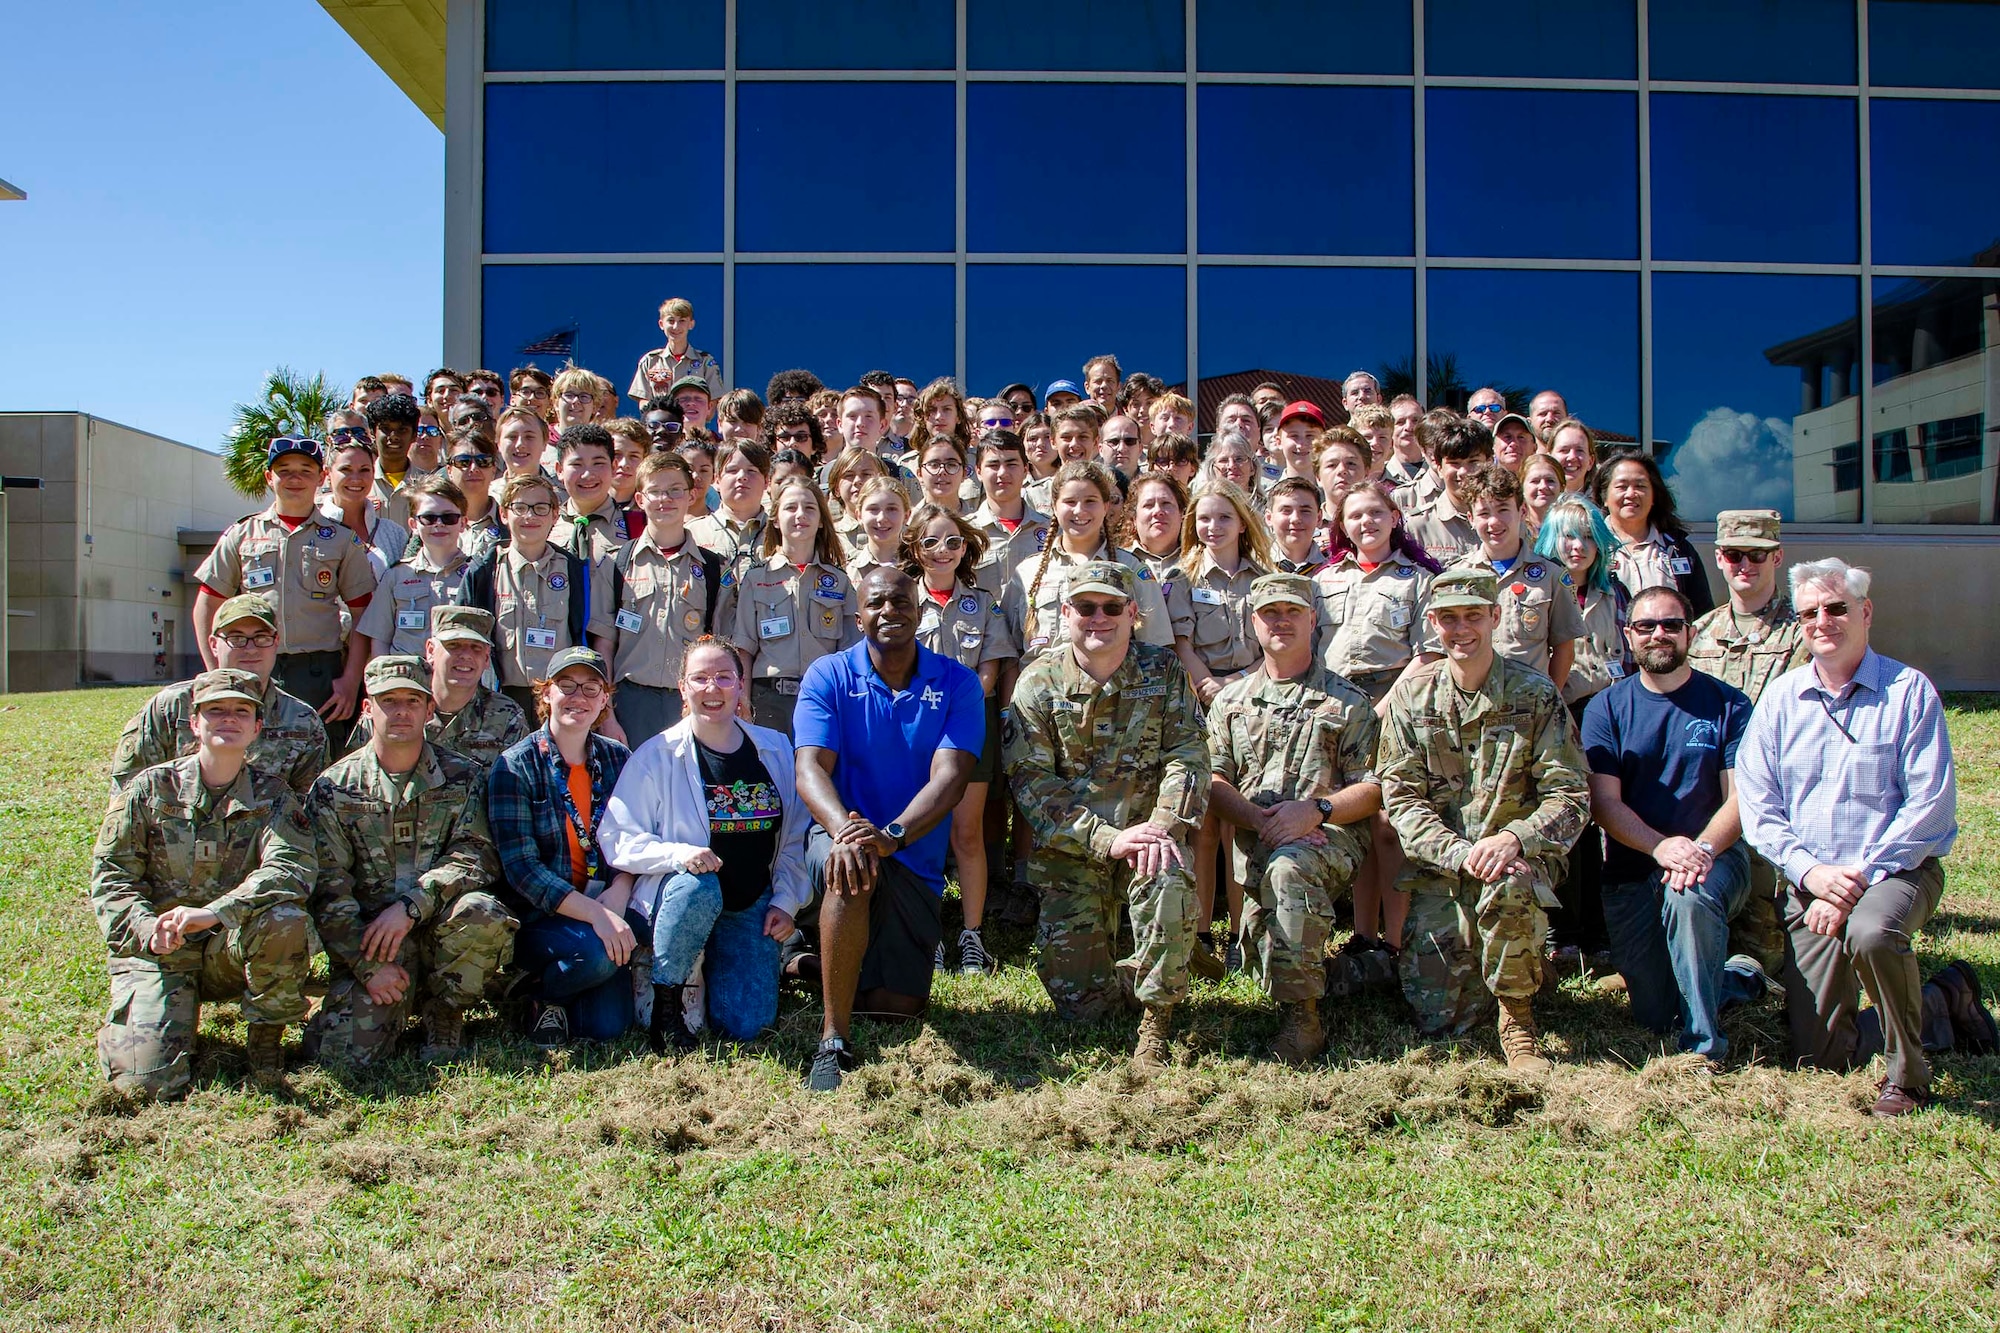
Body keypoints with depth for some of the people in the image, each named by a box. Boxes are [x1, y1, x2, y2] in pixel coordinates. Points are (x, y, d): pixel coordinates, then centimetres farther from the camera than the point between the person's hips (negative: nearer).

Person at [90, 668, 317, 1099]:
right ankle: (131, 1022, 20)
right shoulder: (150, 789, -1)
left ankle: (266, 1038, -9)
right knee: (149, 1082, -18)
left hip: (233, 949, 0)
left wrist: (214, 912, -35)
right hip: (156, 952, 0)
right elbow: (109, 875, -1)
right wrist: (147, 929, -22)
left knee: (283, 917, -34)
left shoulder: (271, 796, -2)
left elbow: (291, 866, -20)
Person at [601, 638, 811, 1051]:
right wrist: (678, 854, -26)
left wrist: (786, 901, 2)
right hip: (678, 895, -3)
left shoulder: (776, 750, 5)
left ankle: (710, 967, 22)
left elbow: (795, 837, 12)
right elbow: (617, 838, -9)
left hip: (750, 907, 3)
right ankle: (665, 1002, -16)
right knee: (697, 887, -40)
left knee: (746, 1023, -13)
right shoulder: (656, 756, -7)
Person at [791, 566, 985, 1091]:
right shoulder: (829, 675, -4)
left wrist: (892, 835, -36)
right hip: (838, 832, -2)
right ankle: (832, 1043, -28)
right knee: (850, 871, -39)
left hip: (916, 859, 2)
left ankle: (817, 965, 28)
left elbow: (949, 778, -16)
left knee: (901, 1003, -3)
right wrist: (846, 828, -39)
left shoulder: (956, 683, -3)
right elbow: (810, 769, -16)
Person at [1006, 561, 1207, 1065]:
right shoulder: (1038, 682, -1)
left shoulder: (1163, 672, 3)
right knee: (1080, 1001, -5)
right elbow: (1030, 780, -9)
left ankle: (1156, 1018, -10)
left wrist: (1163, 825, -23)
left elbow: (1188, 756, -4)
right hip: (1070, 848, 0)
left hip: (1146, 832, 0)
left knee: (1171, 891, -34)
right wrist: (1105, 839, -20)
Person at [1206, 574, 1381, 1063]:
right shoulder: (1231, 699, 20)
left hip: (1330, 836, -3)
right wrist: (1258, 819, -10)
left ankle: (1301, 1015, -33)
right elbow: (1215, 781, 10)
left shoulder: (1346, 701, 12)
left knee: (1287, 868, -38)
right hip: (1257, 840, 3)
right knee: (1259, 937, -25)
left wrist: (1316, 810, -14)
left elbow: (1374, 789, 4)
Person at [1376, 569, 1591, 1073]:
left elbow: (1570, 796, -7)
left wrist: (1513, 838, -27)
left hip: (1518, 859, -2)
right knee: (1438, 1020, -6)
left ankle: (1517, 1016, -13)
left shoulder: (1534, 694, -3)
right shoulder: (1411, 695, 1)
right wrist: (1461, 854, -20)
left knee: (1508, 887, -39)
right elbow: (1401, 798, -3)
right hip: (1438, 867, 2)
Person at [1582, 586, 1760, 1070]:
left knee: (1689, 896, -38)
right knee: (1653, 1014, 2)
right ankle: (1737, 975, 36)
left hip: (1714, 855, -2)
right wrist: (1663, 847, -25)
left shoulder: (1727, 704, 0)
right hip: (1631, 869, 2)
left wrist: (1701, 849, -27)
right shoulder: (1606, 708, 2)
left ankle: (1705, 1044, -20)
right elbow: (1604, 803, -7)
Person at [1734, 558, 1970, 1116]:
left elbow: (1931, 804, -11)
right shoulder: (1781, 698, 6)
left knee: (1872, 932, -39)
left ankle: (1908, 1075, -13)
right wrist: (1812, 871, -14)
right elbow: (1757, 806, 1)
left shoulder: (1909, 691, -4)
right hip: (1810, 883, 4)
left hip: (1899, 870, -3)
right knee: (1818, 1054, 0)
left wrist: (1860, 878, -18)